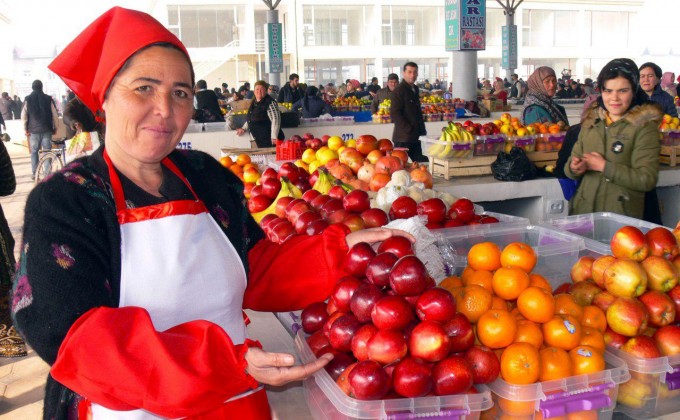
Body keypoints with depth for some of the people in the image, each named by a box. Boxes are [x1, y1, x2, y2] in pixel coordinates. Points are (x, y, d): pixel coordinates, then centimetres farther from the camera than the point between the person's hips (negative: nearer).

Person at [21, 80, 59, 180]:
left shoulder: (28, 99, -1)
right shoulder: (48, 99, -2)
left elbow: (24, 116, -3)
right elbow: (55, 115, -1)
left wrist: (25, 129, 5)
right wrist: (55, 128, 8)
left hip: (33, 130, 1)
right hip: (47, 130, -1)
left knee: (34, 152, 10)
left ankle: (34, 174, 10)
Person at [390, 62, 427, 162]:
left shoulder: (415, 89, 17)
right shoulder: (398, 91, -10)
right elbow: (394, 113, -17)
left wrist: (422, 129, 15)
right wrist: (408, 129, -19)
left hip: (416, 137, 8)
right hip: (403, 137, -8)